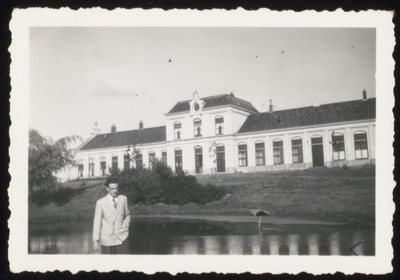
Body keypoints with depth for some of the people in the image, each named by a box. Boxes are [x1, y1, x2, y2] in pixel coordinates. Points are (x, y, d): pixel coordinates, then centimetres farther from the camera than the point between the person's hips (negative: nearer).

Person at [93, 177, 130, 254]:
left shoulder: (123, 199, 5)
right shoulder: (101, 202, -3)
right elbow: (97, 222, -3)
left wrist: (127, 222, -3)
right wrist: (95, 240, -8)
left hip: (122, 237, 1)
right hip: (107, 239, -1)